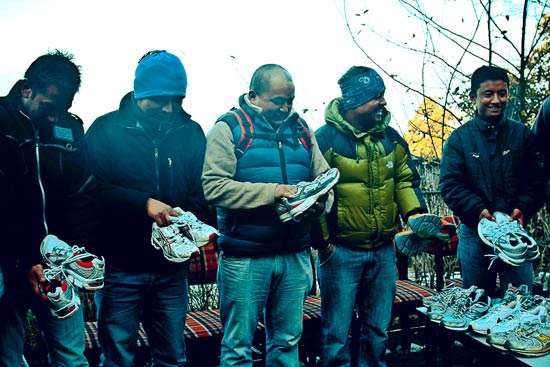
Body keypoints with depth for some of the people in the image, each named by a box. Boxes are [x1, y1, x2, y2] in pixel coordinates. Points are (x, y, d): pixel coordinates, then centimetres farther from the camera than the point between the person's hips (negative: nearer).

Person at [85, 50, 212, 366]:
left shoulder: (191, 132, 7)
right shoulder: (106, 129, -2)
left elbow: (202, 192, 7)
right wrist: (143, 203, -23)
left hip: (172, 267, 3)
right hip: (120, 266, -2)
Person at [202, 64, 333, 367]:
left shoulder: (300, 129, 12)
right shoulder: (229, 128, -4)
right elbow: (213, 186, -15)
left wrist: (319, 203, -9)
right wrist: (271, 192, -20)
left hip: (295, 256, 5)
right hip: (245, 259, -5)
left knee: (287, 341, 16)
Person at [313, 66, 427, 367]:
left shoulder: (390, 137, 7)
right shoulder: (325, 139, -11)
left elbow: (405, 179, 13)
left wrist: (416, 214, -4)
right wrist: (322, 241, -10)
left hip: (383, 249, 5)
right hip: (341, 251, -5)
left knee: (378, 329, 18)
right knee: (337, 332, 5)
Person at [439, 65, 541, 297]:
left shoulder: (523, 135, 7)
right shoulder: (459, 138, 3)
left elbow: (535, 181, 3)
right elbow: (449, 185, -6)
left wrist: (522, 209, -15)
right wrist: (477, 210, -19)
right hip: (473, 232, 0)